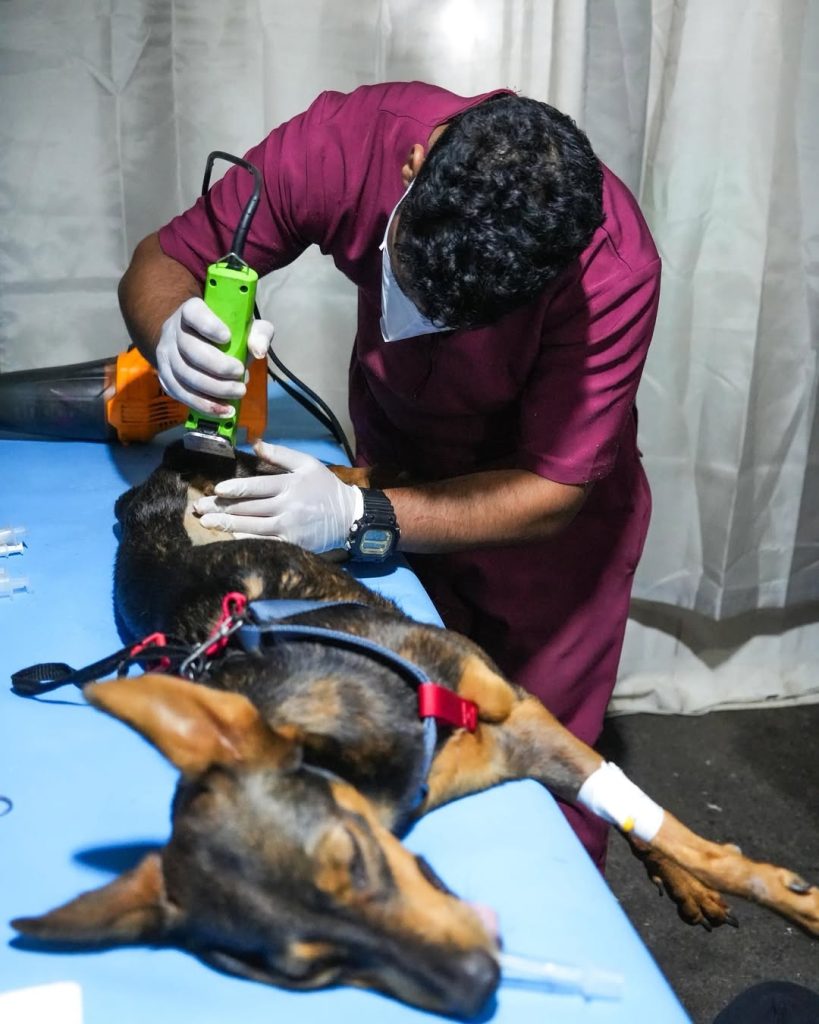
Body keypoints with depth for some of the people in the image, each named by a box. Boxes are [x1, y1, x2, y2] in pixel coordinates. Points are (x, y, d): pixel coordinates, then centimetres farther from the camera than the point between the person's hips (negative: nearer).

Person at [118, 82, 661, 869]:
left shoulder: (614, 270, -33)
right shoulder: (346, 140, -26)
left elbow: (551, 495, -28)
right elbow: (159, 263, -16)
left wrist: (356, 517, -40)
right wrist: (173, 332, -39)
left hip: (544, 497, -2)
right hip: (395, 454, 2)